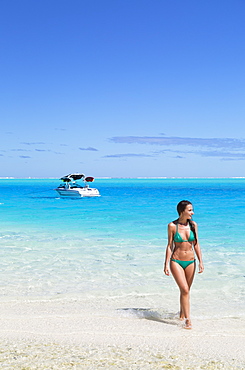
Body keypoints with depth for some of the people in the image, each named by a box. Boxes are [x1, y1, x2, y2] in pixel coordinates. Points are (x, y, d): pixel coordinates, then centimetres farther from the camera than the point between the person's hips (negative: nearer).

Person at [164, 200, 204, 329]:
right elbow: (169, 246, -3)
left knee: (186, 290, 13)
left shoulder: (193, 225, 1)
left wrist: (200, 262, 0)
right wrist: (166, 264, -6)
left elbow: (196, 245, 6)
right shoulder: (172, 226, -7)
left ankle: (182, 313, 34)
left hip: (190, 262, 4)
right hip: (176, 261, -4)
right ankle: (187, 319, -8)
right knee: (184, 289, -14)